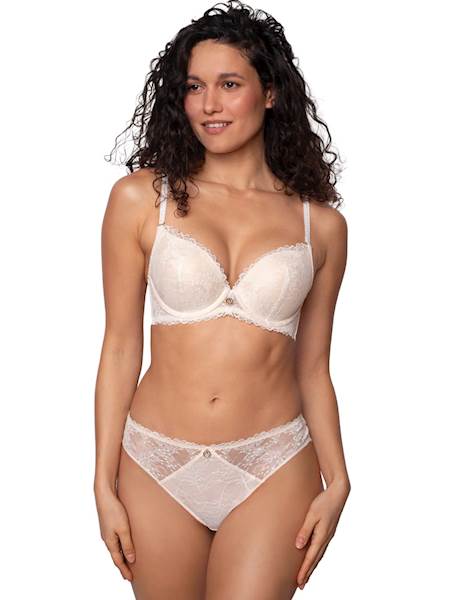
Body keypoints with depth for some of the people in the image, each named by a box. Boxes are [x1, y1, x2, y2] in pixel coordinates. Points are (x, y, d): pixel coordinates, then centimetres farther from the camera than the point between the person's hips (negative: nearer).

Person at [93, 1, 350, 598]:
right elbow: (120, 347, -1)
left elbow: (313, 367, 7)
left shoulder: (321, 224, 2)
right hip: (157, 465, 0)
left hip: (273, 470, 0)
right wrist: (105, 485, -2)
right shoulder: (140, 197, -2)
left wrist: (337, 482, -2)